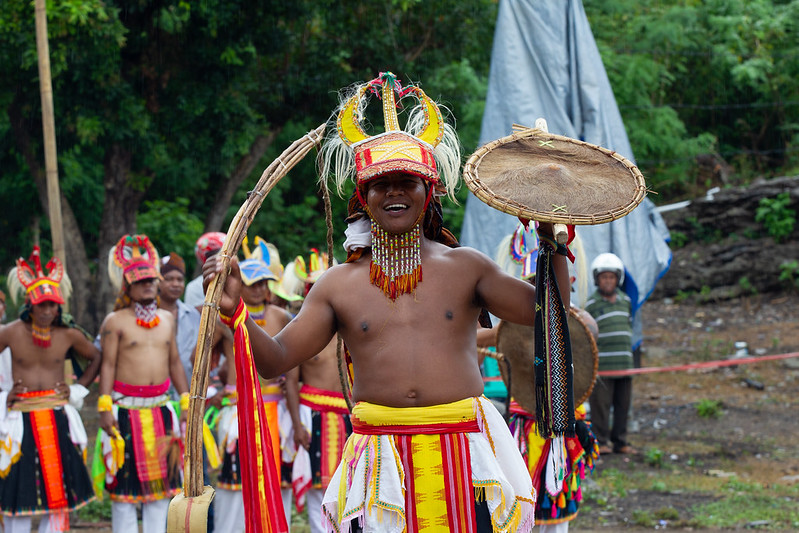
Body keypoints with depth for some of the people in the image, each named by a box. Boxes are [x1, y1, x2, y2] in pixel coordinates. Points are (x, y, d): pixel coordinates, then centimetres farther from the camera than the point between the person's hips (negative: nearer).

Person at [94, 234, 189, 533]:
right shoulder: (115, 322, -3)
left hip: (160, 406, 5)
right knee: (126, 481, -3)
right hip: (126, 407, -5)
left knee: (160, 479, 7)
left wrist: (186, 402, 11)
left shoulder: (166, 319, 13)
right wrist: (105, 408, -13)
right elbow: (108, 365, -7)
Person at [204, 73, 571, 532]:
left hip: (464, 451, 0)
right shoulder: (340, 284, 7)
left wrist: (552, 238, -5)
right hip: (382, 455, 0)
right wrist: (235, 312, -11)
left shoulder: (463, 267, 7)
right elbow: (276, 359, 5)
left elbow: (548, 312, 3)